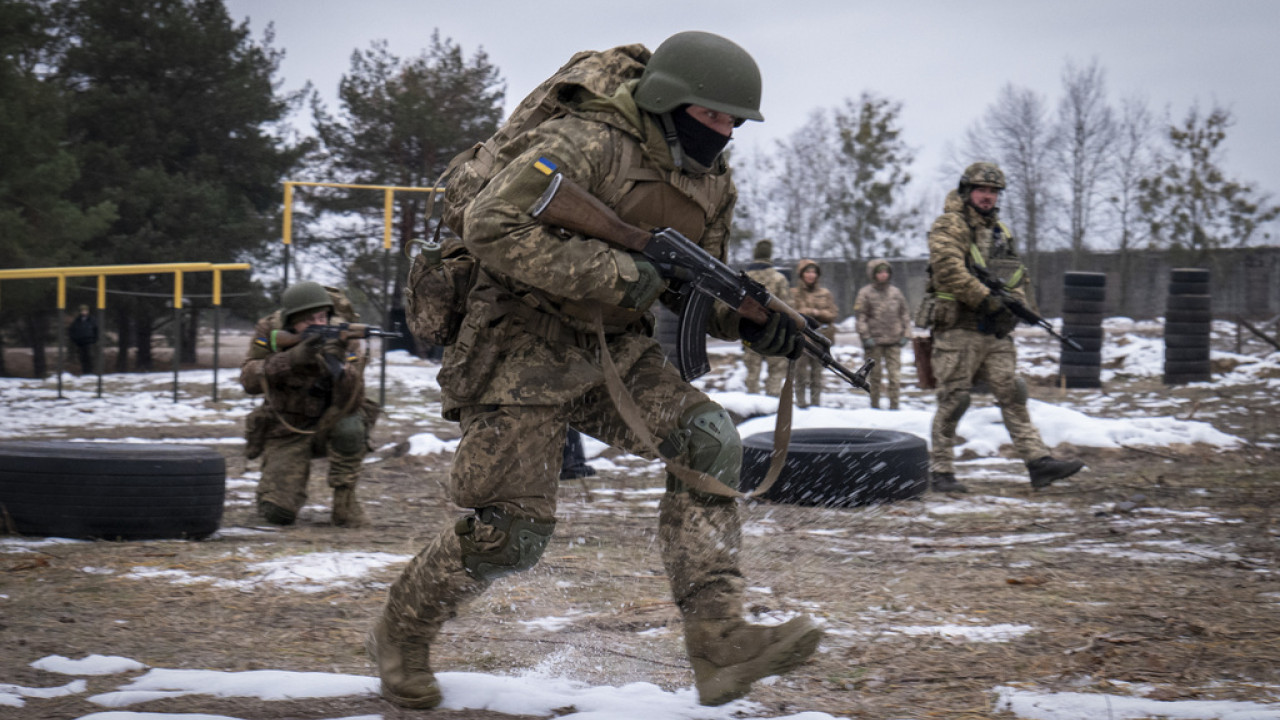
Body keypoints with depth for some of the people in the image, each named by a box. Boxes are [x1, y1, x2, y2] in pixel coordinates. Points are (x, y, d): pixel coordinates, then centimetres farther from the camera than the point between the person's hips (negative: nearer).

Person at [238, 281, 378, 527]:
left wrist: (335, 364, -46)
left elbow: (352, 401, -28)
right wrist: (292, 358, -38)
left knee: (349, 427, -36)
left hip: (328, 424, 0)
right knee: (277, 513, -15)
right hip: (287, 431, 0)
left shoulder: (342, 338, -17)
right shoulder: (270, 331, -13)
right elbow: (249, 380, -25)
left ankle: (345, 503, -14)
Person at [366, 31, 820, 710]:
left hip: (614, 350, 7)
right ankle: (399, 636, 20)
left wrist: (750, 321, -6)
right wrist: (612, 271, -30)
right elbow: (490, 227, -29)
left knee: (708, 439, -17)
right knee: (509, 531, -8)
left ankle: (717, 638, -20)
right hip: (523, 348, -7)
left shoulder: (713, 182, 6)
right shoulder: (589, 145, -20)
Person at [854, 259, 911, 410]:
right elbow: (861, 316, -3)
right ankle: (875, 405, 12)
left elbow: (904, 314, 16)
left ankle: (894, 404, 1)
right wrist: (866, 337, -11)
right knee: (875, 374, 3)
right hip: (875, 341, -3)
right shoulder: (866, 293, 0)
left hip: (894, 341, 3)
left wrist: (905, 334, 7)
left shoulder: (896, 293, 11)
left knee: (895, 374, -3)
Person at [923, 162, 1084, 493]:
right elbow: (948, 269, -19)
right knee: (953, 401, -3)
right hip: (958, 329, -7)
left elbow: (1017, 274, 24)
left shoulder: (1000, 231, 20)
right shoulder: (949, 226, -5)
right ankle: (940, 471, 3)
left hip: (996, 333, 7)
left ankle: (1039, 463, -4)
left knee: (1013, 395, 0)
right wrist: (986, 298, -21)